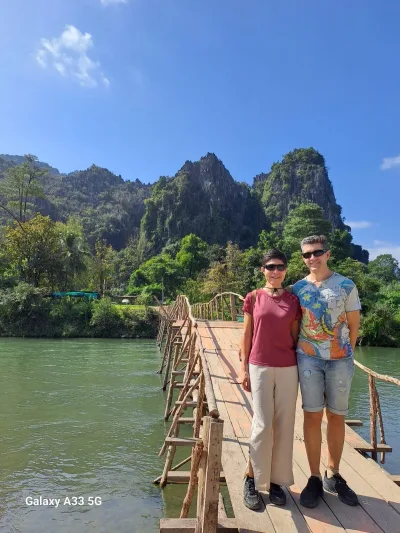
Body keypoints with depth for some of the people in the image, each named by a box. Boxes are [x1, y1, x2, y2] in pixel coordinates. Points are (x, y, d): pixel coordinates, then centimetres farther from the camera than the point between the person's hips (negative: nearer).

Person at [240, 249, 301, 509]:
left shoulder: (293, 300, 5)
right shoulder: (254, 298, 0)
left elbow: (295, 336, 8)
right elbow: (247, 335, 3)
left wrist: (301, 368, 6)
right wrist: (244, 369, 0)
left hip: (288, 368, 2)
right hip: (260, 368, -2)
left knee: (284, 426, 8)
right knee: (263, 425, -1)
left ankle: (276, 480, 25)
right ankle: (252, 480, 19)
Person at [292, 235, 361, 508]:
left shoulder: (346, 285, -1)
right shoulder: (298, 288, 2)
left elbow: (353, 324, 4)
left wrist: (346, 352, 5)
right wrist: (299, 351, 3)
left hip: (340, 359, 0)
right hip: (309, 359, 0)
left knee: (337, 416, 10)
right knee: (313, 415, 4)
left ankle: (333, 476, 27)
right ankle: (315, 478, 18)